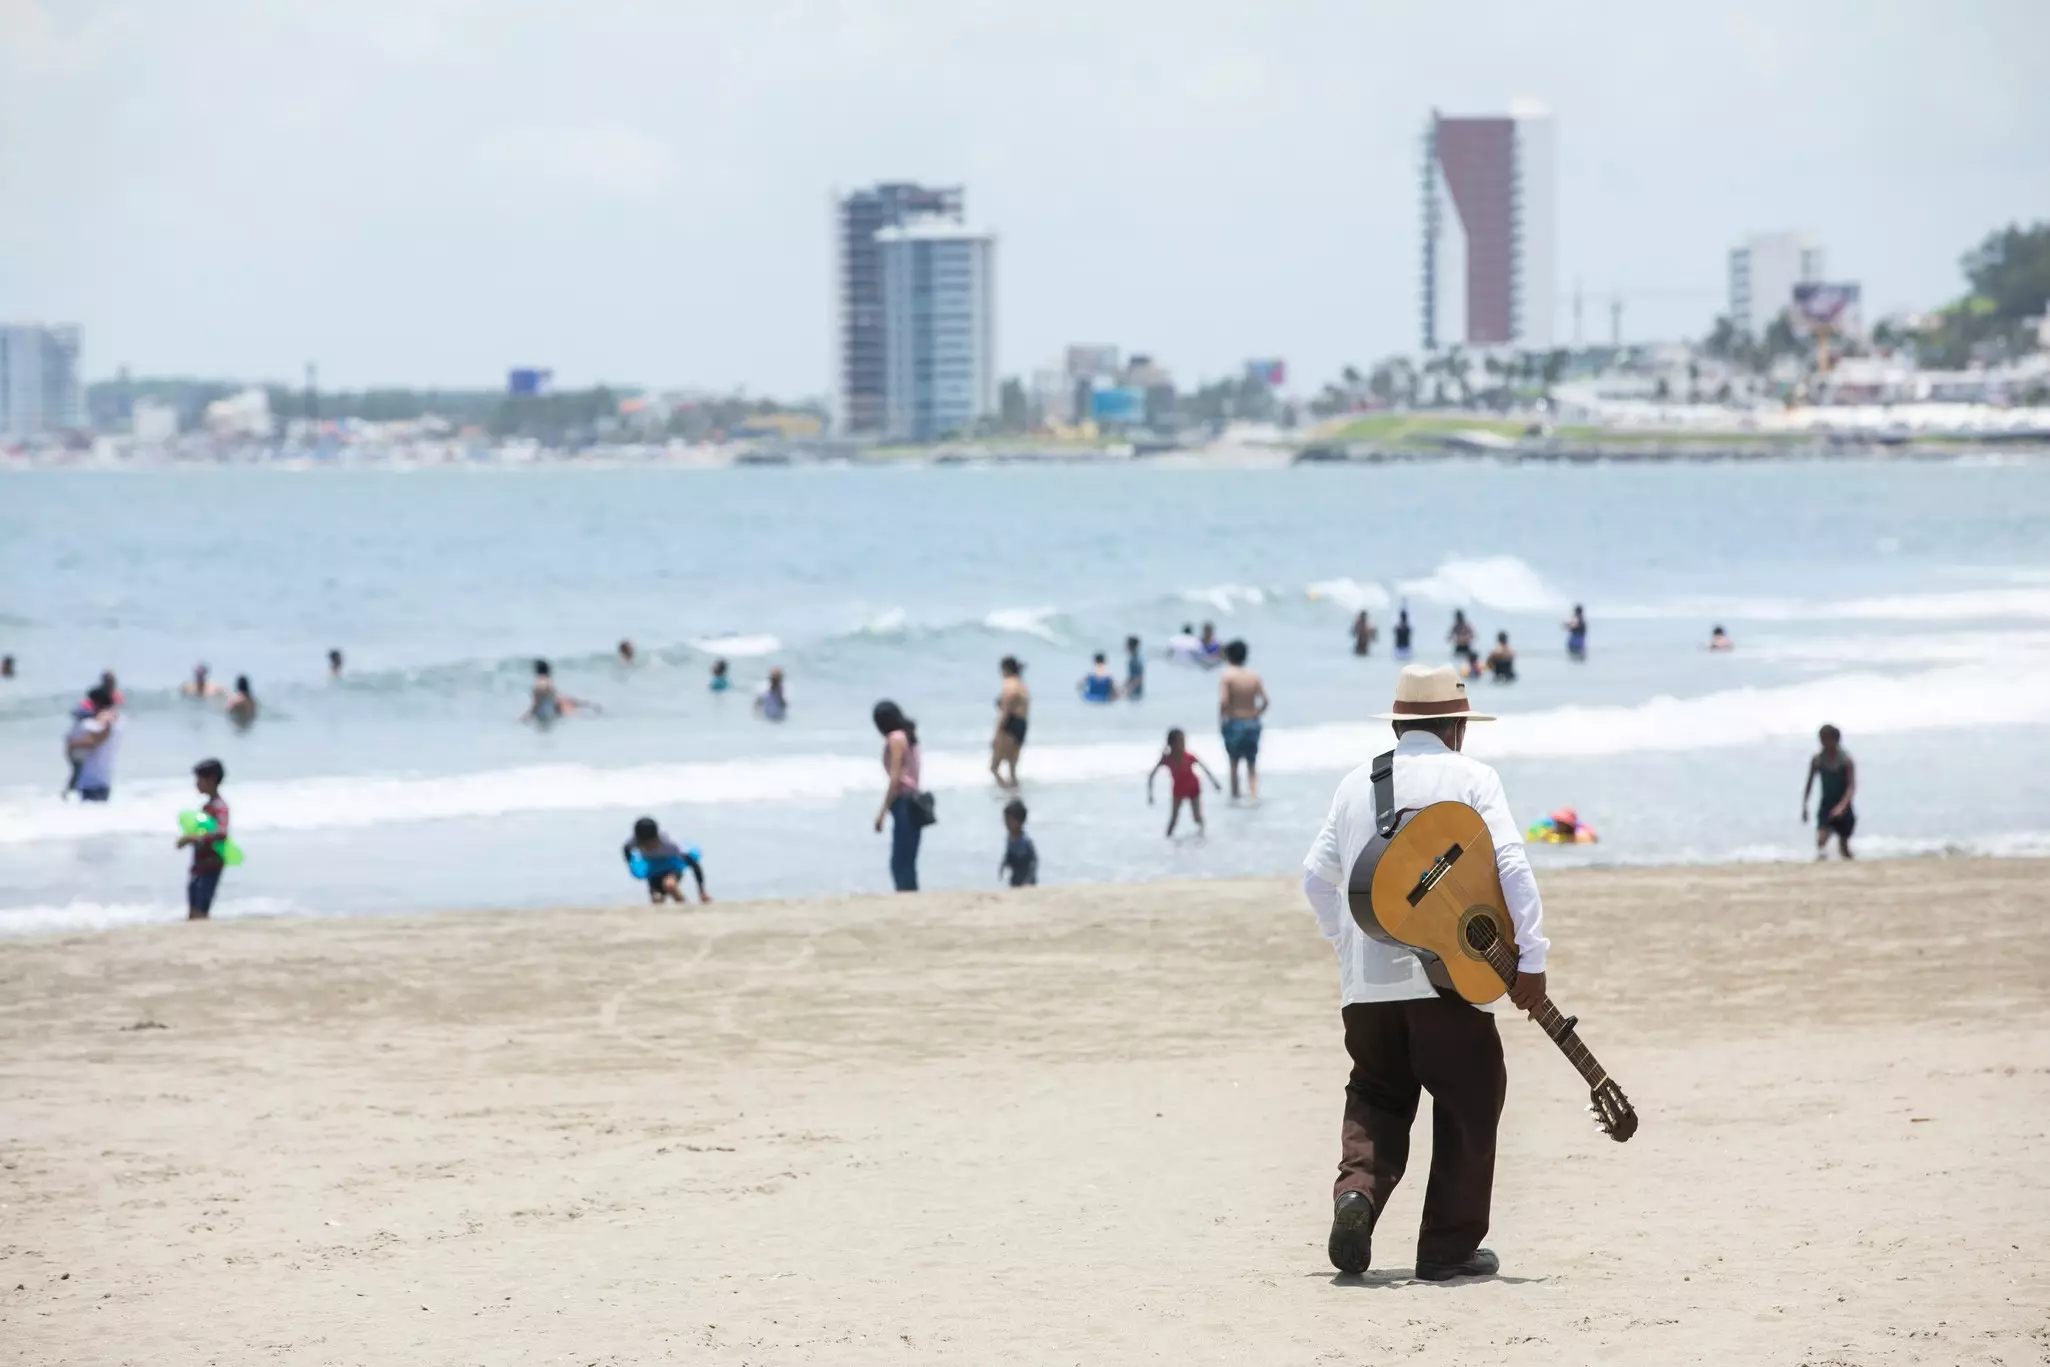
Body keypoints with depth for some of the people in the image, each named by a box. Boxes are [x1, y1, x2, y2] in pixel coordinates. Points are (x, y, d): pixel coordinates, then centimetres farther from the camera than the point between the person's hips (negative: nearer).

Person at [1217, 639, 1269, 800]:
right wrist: (1256, 715, 9)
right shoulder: (1254, 677, 1)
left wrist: (1221, 719, -6)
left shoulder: (1226, 676, -10)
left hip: (1234, 722, -3)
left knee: (1234, 763, 13)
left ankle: (1235, 795, 18)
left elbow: (1223, 701, -20)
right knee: (1252, 764, 12)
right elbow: (1265, 700, -5)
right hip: (1252, 723, 3)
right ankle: (1254, 794, -3)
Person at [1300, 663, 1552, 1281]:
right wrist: (1530, 956, -8)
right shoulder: (1470, 778, 0)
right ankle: (1450, 1246, 7)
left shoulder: (1355, 784, 13)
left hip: (1366, 979, 4)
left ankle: (1356, 1192, -10)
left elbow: (1316, 875, 16)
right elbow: (1511, 865, -10)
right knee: (1469, 1103, 7)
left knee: (1376, 1097, 17)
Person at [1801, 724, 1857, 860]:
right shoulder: (1818, 759, -2)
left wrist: (1842, 806, -28)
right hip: (1826, 805, 1)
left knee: (1843, 843, 9)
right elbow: (1809, 783, 8)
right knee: (1821, 837, -21)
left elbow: (1852, 786, -15)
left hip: (1842, 809, -1)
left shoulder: (1845, 760, -10)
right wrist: (1804, 806, 3)